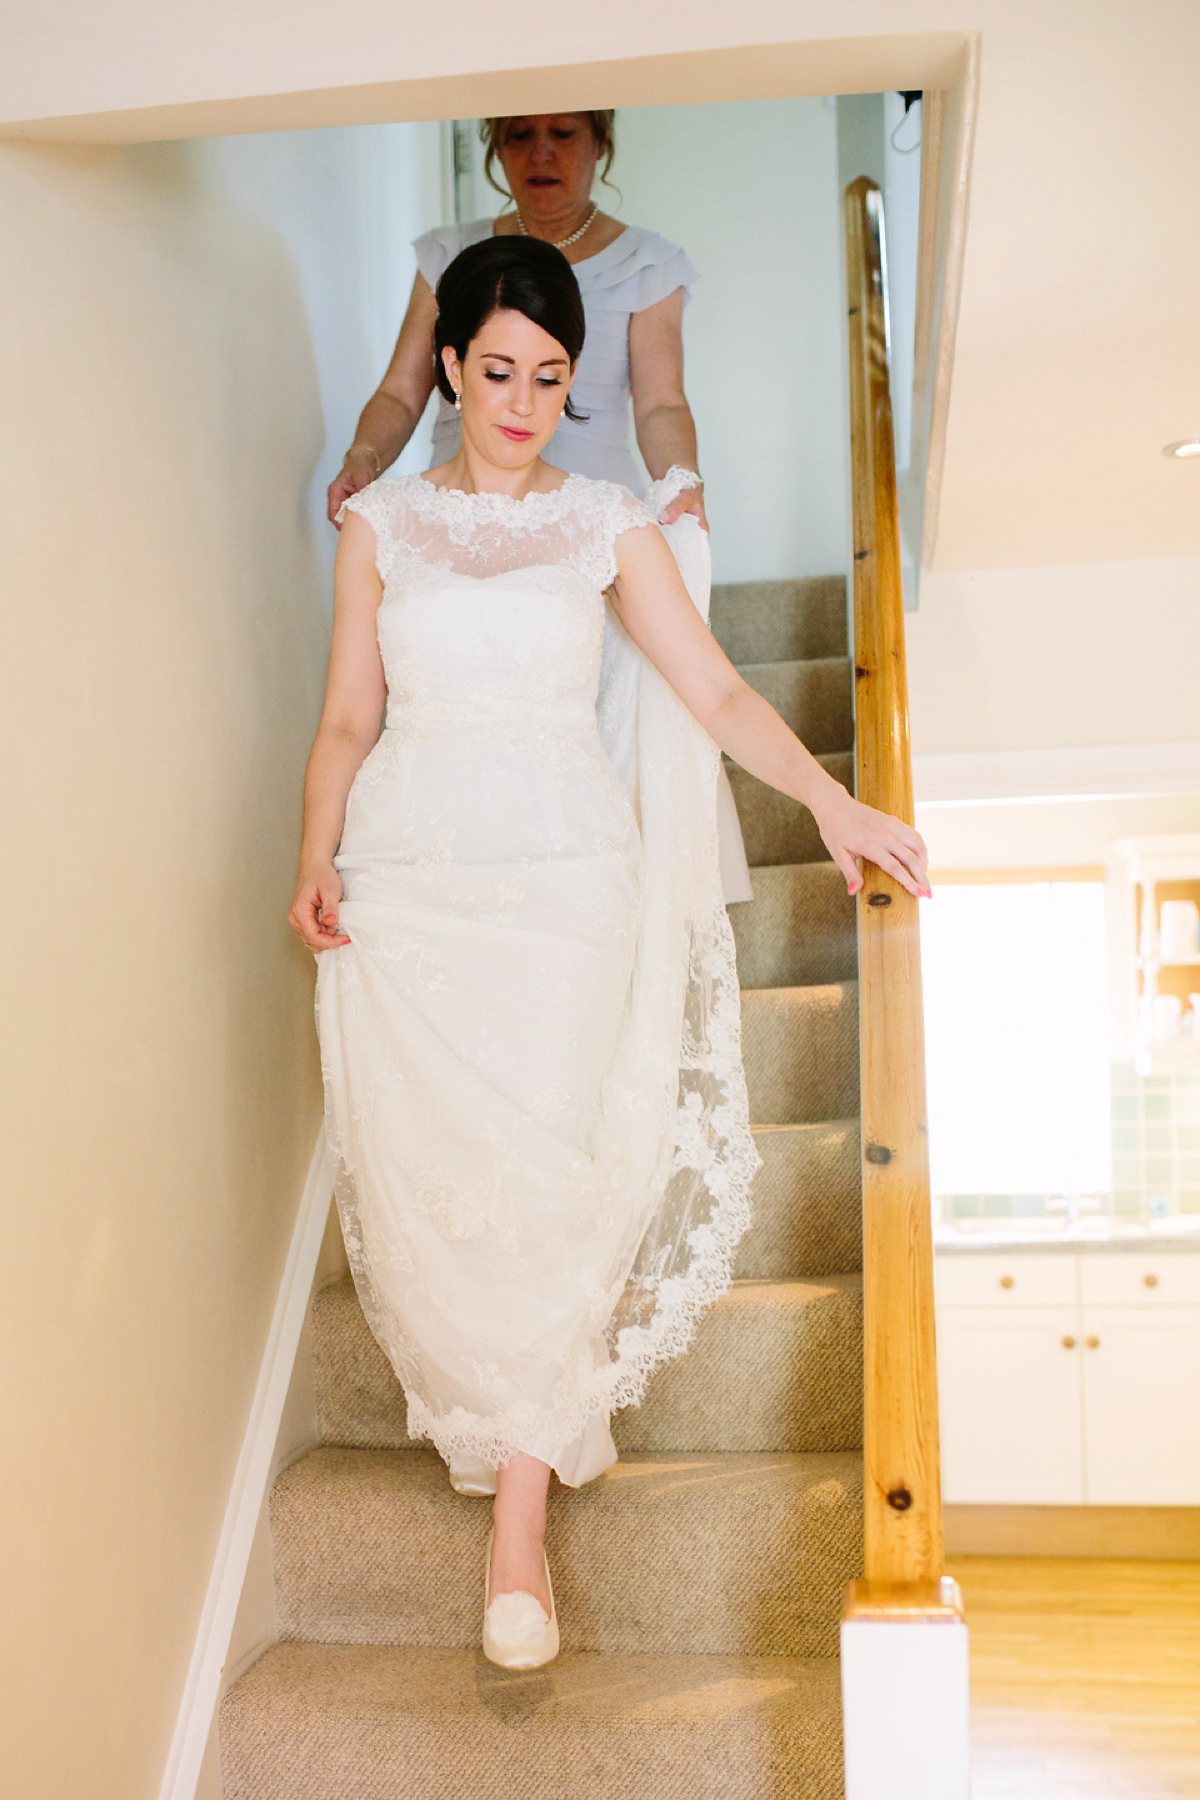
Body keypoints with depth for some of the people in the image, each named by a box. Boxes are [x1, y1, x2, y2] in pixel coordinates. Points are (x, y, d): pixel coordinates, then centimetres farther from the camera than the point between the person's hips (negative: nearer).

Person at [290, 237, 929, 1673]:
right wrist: (315, 858, -5)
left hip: (564, 870, -1)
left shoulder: (609, 527, 11)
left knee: (546, 1171, -11)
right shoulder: (381, 525, 12)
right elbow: (348, 717, 10)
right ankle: (528, 1426, 18)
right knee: (425, 1168, -6)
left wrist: (827, 798, -6)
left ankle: (519, 1515, -1)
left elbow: (716, 693, 7)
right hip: (405, 879, 1)